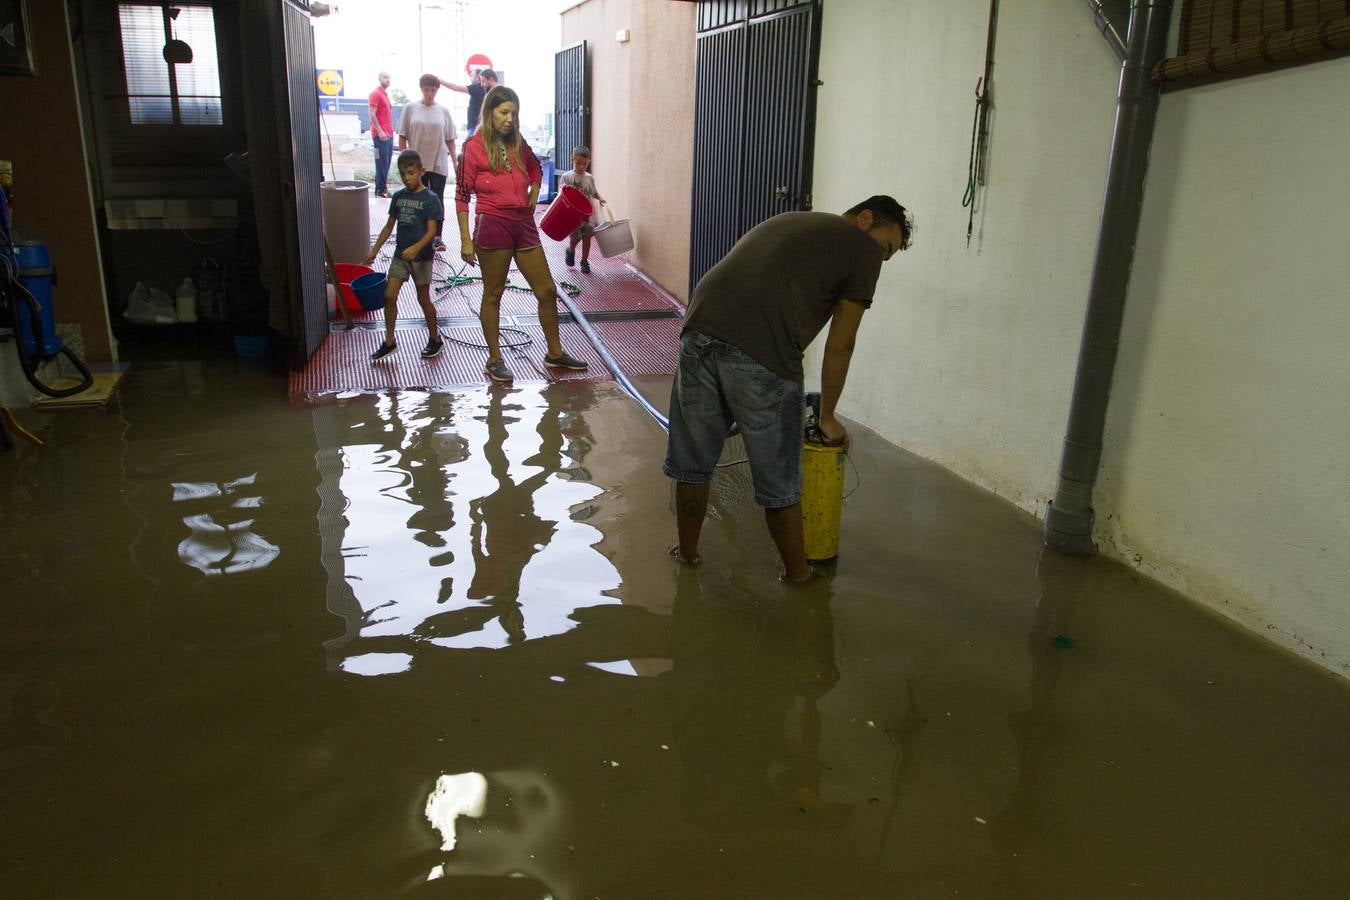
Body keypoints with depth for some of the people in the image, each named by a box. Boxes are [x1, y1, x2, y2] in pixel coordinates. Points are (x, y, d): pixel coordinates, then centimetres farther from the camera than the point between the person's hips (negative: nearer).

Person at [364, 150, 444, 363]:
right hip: (400, 254, 5)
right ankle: (389, 341, 11)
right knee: (389, 296, 0)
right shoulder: (398, 197, 6)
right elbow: (389, 226, 14)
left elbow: (432, 231, -18)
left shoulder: (430, 198, -11)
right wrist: (374, 251, 12)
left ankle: (435, 339, 22)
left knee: (423, 298, 5)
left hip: (421, 256, -5)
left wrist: (416, 248, -34)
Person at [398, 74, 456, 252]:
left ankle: (437, 237, 2)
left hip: (439, 164, 0)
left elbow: (450, 140, 8)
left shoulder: (443, 111, 5)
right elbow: (402, 138, 2)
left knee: (437, 200, -1)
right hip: (417, 164, 0)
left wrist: (455, 161, 4)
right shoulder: (410, 108, 1)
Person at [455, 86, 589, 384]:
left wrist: (533, 197, 13)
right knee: (493, 294, 6)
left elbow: (536, 169, 30)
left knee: (547, 291, 8)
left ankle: (555, 352, 23)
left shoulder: (518, 143, 9)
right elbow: (462, 195, -5)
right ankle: (494, 359, 17)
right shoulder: (474, 146, -6)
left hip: (524, 225, 6)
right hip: (493, 226, -5)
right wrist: (466, 239, -9)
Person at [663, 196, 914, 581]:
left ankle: (687, 551, 40)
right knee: (779, 481, 12)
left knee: (692, 462, 22)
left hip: (699, 330, 6)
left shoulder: (787, 220, 32)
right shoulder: (863, 249, 11)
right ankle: (797, 576, 29)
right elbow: (839, 346, 11)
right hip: (758, 357, -6)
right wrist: (827, 416, 23)